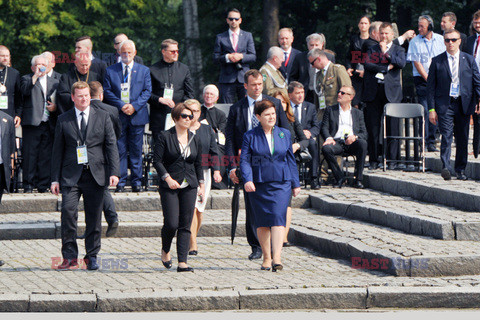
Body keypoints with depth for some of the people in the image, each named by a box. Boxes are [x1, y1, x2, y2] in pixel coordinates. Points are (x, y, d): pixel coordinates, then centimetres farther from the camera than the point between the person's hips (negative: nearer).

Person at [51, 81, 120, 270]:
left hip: (95, 174, 1)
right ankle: (70, 257, -9)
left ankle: (92, 257, 15)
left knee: (94, 217, 3)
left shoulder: (102, 118, 9)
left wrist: (114, 172, -6)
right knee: (68, 210, -16)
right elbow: (58, 150, 9)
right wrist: (55, 179, 3)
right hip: (71, 175, -1)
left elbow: (111, 146, 6)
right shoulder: (63, 120, 8)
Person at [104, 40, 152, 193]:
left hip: (137, 115, 0)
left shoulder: (144, 70, 10)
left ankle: (136, 182, 9)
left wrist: (134, 106, -11)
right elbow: (107, 91, 2)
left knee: (136, 150, 2)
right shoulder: (110, 70, 8)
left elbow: (147, 91, 4)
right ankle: (120, 182, 2)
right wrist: (121, 106, -12)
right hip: (118, 116, 0)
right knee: (120, 150, -1)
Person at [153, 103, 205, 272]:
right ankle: (165, 250, 20)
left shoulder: (195, 139, 11)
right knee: (171, 223, -10)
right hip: (169, 187, -4)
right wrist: (167, 178, -15)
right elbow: (157, 160, -4)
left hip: (189, 186, 4)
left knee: (186, 225, -2)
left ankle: (182, 262, -4)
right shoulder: (165, 136, -2)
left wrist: (201, 185, 10)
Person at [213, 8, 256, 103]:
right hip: (227, 80, -1)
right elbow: (215, 59, 5)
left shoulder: (248, 36, 13)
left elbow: (253, 56, 6)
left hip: (244, 78, 1)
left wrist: (241, 56, -13)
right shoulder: (220, 38, 11)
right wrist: (227, 57, -14)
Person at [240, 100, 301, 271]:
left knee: (278, 217, -15)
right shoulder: (250, 136, 2)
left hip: (281, 183, 0)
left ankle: (277, 257, -21)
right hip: (258, 185, 0)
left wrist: (295, 183, 15)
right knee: (262, 221, 4)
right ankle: (266, 257, 16)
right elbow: (244, 160, -3)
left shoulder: (284, 134, 9)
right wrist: (247, 179, -19)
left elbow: (291, 160, 15)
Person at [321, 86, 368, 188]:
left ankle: (358, 179, -26)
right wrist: (328, 138, -14)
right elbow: (324, 127, 8)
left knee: (362, 143, -34)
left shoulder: (358, 113, 22)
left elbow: (364, 133, 12)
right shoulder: (330, 110, 20)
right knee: (325, 148, -34)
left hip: (352, 143, 0)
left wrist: (355, 137, -12)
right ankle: (339, 178, -17)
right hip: (336, 142, 0)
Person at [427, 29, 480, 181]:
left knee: (462, 139, 6)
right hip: (445, 105, -2)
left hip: (464, 104, 2)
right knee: (446, 136, -14)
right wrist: (431, 108, -3)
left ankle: (460, 169, 17)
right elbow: (431, 86, 4)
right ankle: (446, 167, -21)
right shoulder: (437, 61, 5)